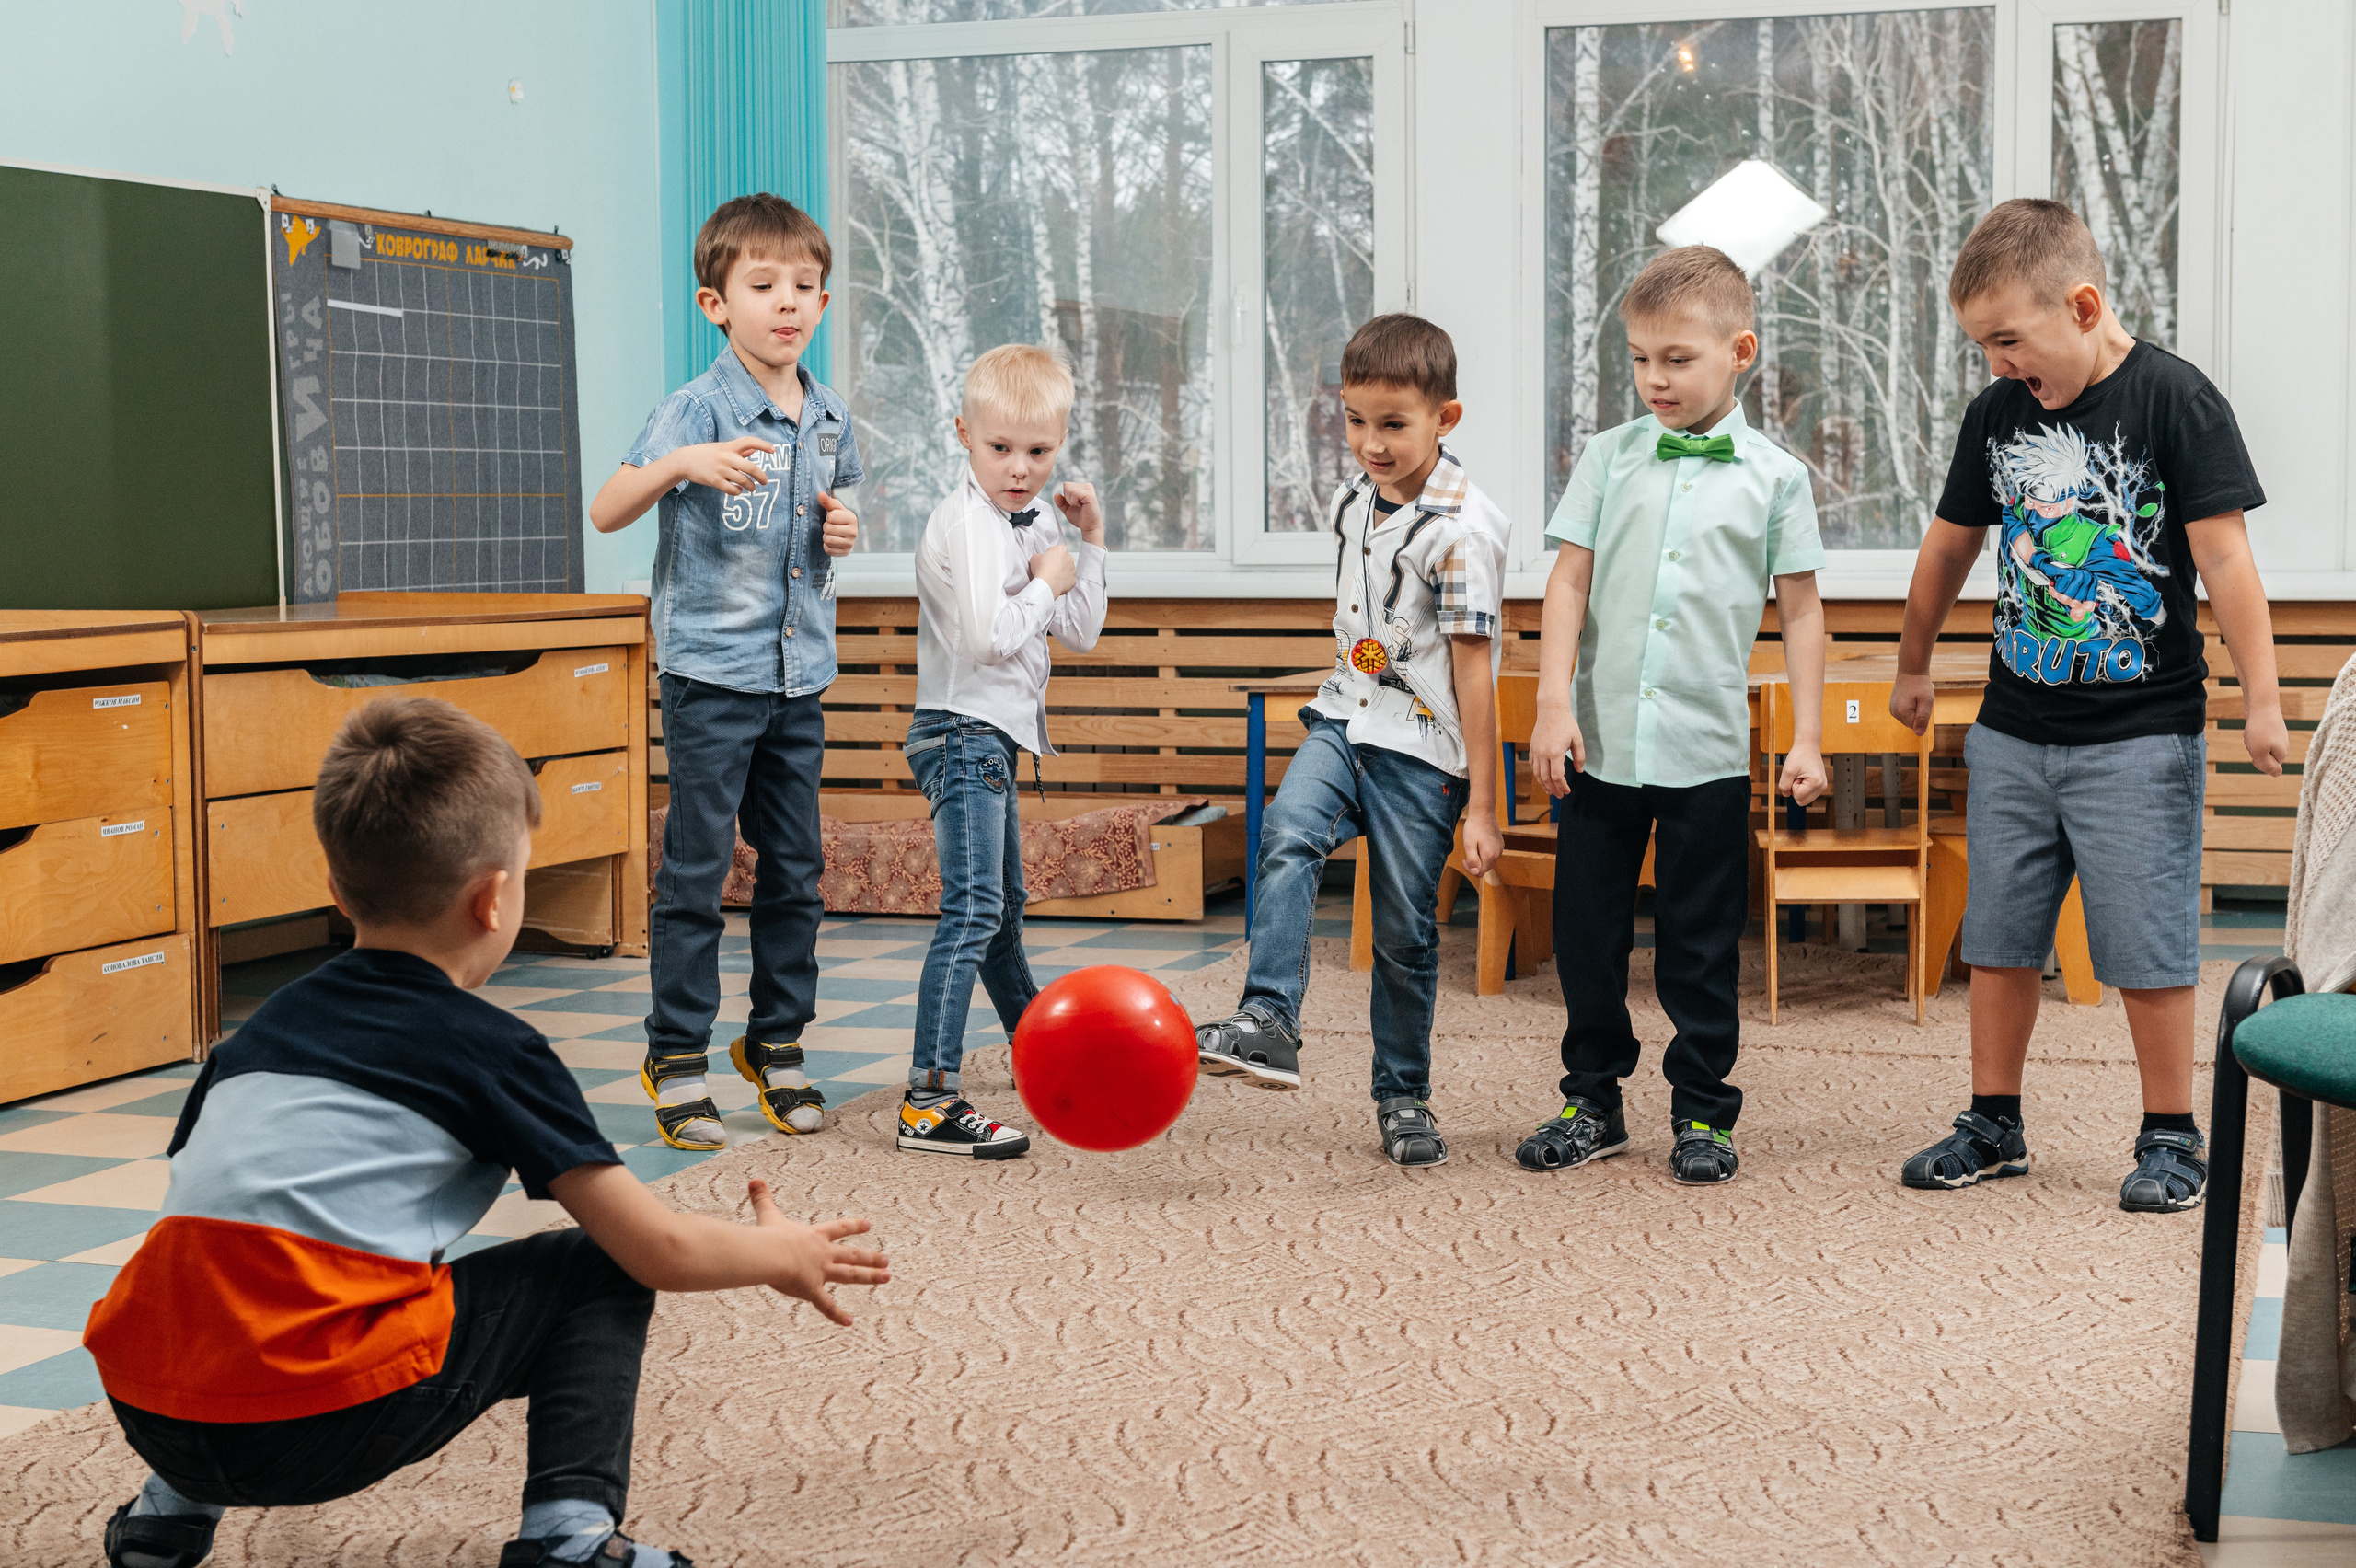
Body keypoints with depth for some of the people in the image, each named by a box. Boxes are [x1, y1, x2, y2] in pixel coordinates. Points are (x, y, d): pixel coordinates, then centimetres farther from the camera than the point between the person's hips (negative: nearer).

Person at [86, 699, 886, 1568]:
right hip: (325, 1421, -6)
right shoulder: (492, 1048, 4)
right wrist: (785, 1254, 25)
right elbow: (661, 1250, 4)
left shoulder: (268, 1022, 20)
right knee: (596, 1272, 11)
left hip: (147, 1411, 6)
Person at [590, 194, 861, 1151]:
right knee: (696, 867, -1)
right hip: (711, 672, -6)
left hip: (800, 675, 6)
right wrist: (679, 465, -35)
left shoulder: (830, 421, 8)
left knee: (794, 867, 11)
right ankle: (676, 1056, 9)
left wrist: (845, 528, 2)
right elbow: (605, 513, -19)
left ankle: (777, 1043, 24)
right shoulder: (696, 411, -11)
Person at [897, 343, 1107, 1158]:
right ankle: (930, 1100, -22)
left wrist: (1089, 543, 7)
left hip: (995, 736, 10)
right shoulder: (966, 521, -17)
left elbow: (1080, 633, 16)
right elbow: (989, 635, -28)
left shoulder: (1035, 526, 13)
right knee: (972, 908, -17)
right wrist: (1048, 582, -14)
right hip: (964, 731, -10)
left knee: (1003, 902, 25)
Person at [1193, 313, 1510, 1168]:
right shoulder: (1352, 501, 7)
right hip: (1343, 720, 5)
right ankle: (1267, 1025, -30)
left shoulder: (1461, 528, -15)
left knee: (1405, 932, 3)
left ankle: (1403, 1096, 19)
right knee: (1286, 841, -24)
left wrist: (1482, 806, -12)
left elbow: (1473, 672, -14)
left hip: (1420, 751, -5)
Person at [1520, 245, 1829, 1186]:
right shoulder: (1609, 457, 4)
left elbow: (1801, 612, 4)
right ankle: (1592, 1101, 22)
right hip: (1600, 744, 2)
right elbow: (1569, 584, 3)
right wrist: (1553, 704, -6)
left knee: (1701, 945, 5)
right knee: (1586, 931, 8)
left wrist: (1808, 738, 1)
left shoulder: (1775, 476, 1)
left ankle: (1703, 1111, 18)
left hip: (1709, 752, -2)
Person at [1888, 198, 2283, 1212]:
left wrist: (2262, 701, -14)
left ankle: (2172, 1137, 13)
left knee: (2147, 944, -2)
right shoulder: (1996, 413, 5)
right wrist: (1913, 666, 28)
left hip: (2142, 736, -5)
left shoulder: (2175, 399, -10)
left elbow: (2224, 557, -12)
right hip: (2013, 730, 5)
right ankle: (1994, 1126, 22)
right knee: (1997, 936, 9)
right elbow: (1950, 546, 19)